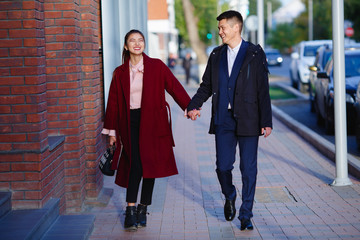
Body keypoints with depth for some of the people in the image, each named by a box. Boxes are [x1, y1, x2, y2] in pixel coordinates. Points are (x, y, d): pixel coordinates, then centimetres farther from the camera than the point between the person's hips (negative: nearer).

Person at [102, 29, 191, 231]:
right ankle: (131, 212, -9)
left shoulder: (157, 66, 2)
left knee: (150, 165, 4)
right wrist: (112, 131, 10)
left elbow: (174, 87, -3)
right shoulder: (120, 73, 6)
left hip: (152, 121, 0)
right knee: (135, 165, -11)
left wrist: (189, 106, -16)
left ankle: (143, 210, 16)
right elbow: (114, 102, 10)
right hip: (130, 122, 0)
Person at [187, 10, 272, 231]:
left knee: (248, 169, 0)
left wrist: (266, 121, -9)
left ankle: (246, 215, 10)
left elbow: (263, 89, -4)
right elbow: (206, 86, 15)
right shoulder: (217, 55, 10)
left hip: (248, 120, -3)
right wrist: (194, 105, -4)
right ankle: (229, 196, 34)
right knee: (223, 166, 4)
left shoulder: (255, 54, -2)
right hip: (223, 119, 3)